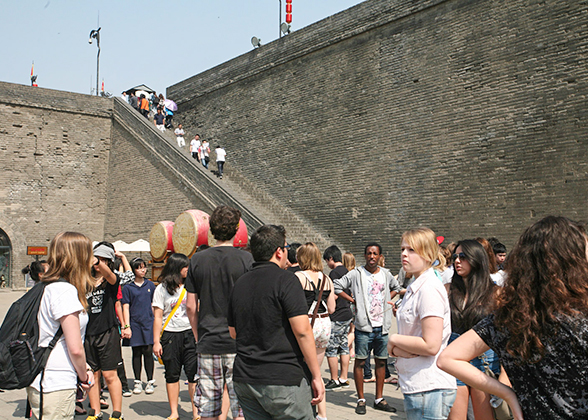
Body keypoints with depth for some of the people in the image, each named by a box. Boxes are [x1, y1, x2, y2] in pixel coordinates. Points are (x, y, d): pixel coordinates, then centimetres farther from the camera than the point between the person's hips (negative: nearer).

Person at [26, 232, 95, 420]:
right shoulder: (65, 291, -18)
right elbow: (75, 348, -19)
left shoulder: (48, 288, 11)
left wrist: (83, 368, 8)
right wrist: (84, 376, -2)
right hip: (56, 387, -9)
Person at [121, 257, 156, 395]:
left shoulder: (150, 285, 8)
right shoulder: (128, 287, 1)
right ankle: (137, 382, 17)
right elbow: (126, 308, 0)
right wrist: (126, 326, -7)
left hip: (148, 322, 1)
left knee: (148, 352, -1)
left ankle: (150, 381, 10)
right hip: (134, 323, -1)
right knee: (136, 353, 6)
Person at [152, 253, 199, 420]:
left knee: (193, 373, -3)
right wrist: (156, 341, -3)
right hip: (170, 335, -1)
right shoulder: (162, 289, 2)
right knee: (172, 375, 6)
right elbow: (158, 317, 1)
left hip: (190, 333, 1)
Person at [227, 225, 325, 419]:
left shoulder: (240, 283, 10)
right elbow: (302, 330, -16)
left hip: (244, 379, 7)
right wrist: (317, 376, -10)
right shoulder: (285, 279, -11)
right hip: (283, 379, -7)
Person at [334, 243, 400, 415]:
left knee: (381, 362, 10)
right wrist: (353, 300, -8)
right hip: (364, 326, -4)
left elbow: (396, 288, 28)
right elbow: (337, 286, -6)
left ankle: (379, 399, 20)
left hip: (382, 326, 4)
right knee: (360, 362, 0)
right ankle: (361, 400, 10)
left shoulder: (386, 274, 9)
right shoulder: (356, 274, -4)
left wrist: (388, 299, 11)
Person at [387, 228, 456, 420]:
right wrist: (399, 350, -6)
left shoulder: (429, 289, -16)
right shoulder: (415, 287, 13)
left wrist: (394, 340, -9)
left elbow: (431, 345, -22)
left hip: (429, 389, -9)